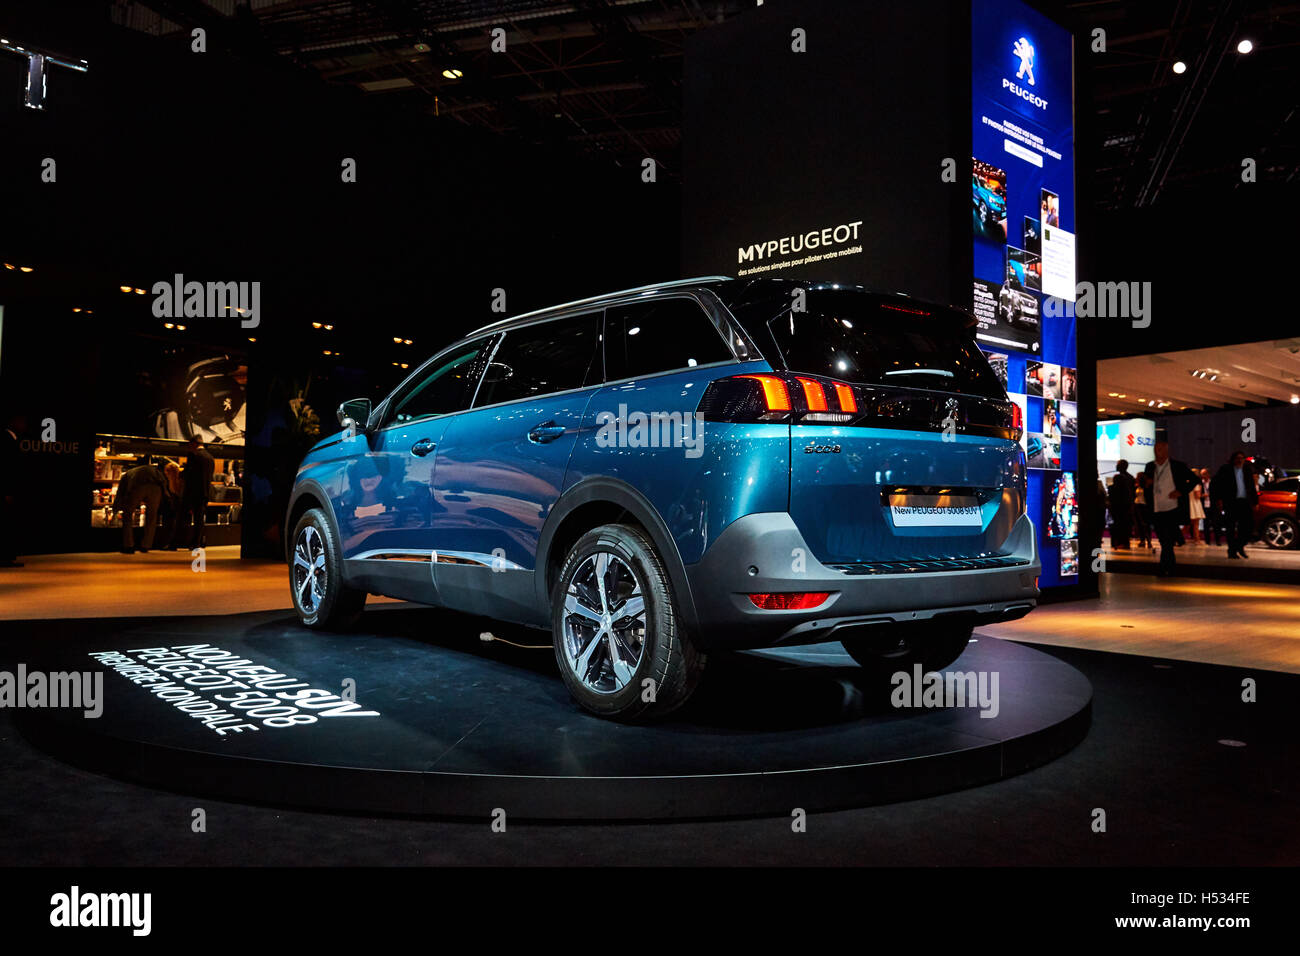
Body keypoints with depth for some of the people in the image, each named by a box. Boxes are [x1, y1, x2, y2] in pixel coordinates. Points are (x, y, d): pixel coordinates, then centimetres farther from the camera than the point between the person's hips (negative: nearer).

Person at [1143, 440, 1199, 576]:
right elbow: (1144, 485, 16)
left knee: (1169, 540, -7)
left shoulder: (1178, 466, -2)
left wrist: (1181, 491, -9)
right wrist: (1146, 483, -7)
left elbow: (1194, 479, 3)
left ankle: (1164, 568, -1)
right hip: (1156, 511, 4)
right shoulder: (1150, 467, 9)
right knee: (1163, 540, 11)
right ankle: (1171, 564, 28)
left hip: (1172, 509, -4)